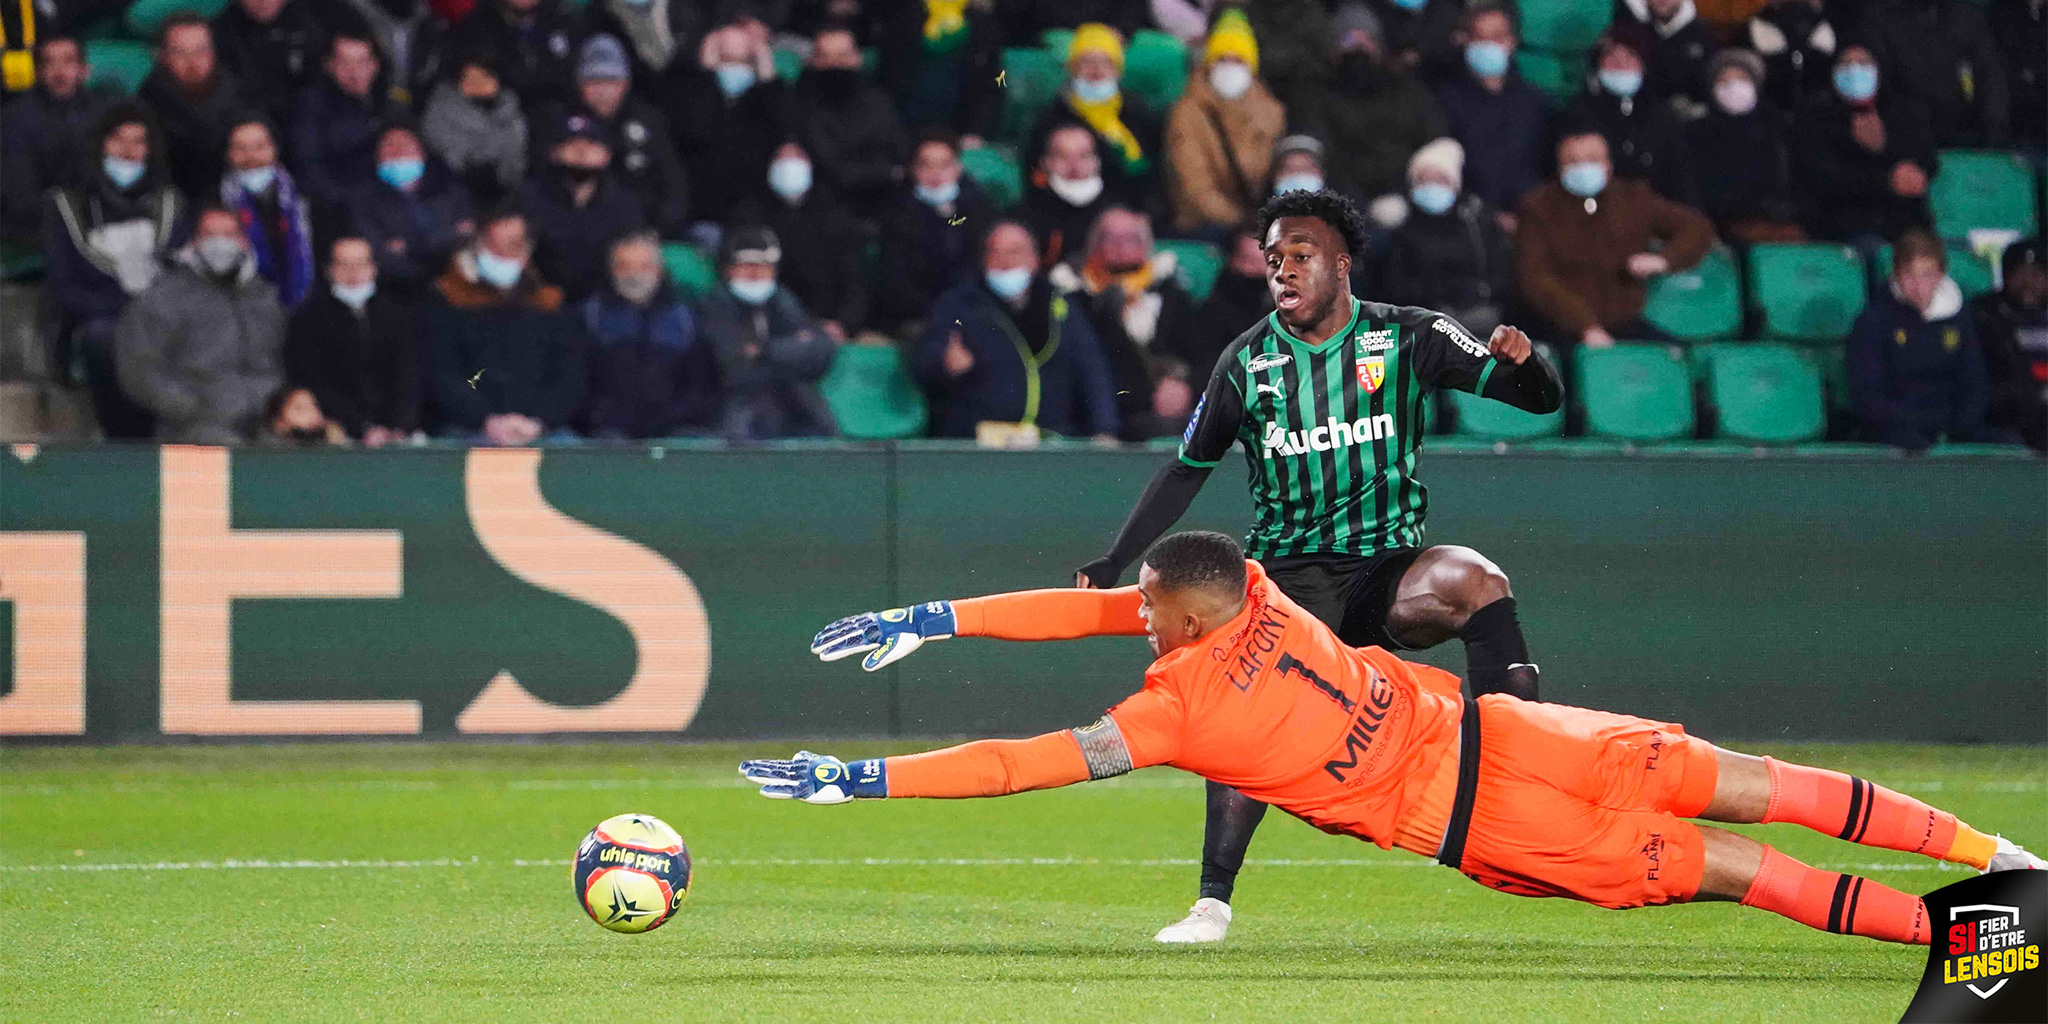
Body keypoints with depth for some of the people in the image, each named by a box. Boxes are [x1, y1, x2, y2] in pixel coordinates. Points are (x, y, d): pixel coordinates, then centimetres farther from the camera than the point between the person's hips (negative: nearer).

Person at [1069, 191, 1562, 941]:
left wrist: (1523, 361, -25)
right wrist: (1114, 564, 11)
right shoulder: (1248, 362, 7)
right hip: (1290, 579, 0)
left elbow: (1543, 400, 0)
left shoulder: (1409, 338, 2)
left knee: (1477, 580, -33)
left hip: (1389, 572, 0)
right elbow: (1187, 469, 19)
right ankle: (1213, 902, -19)